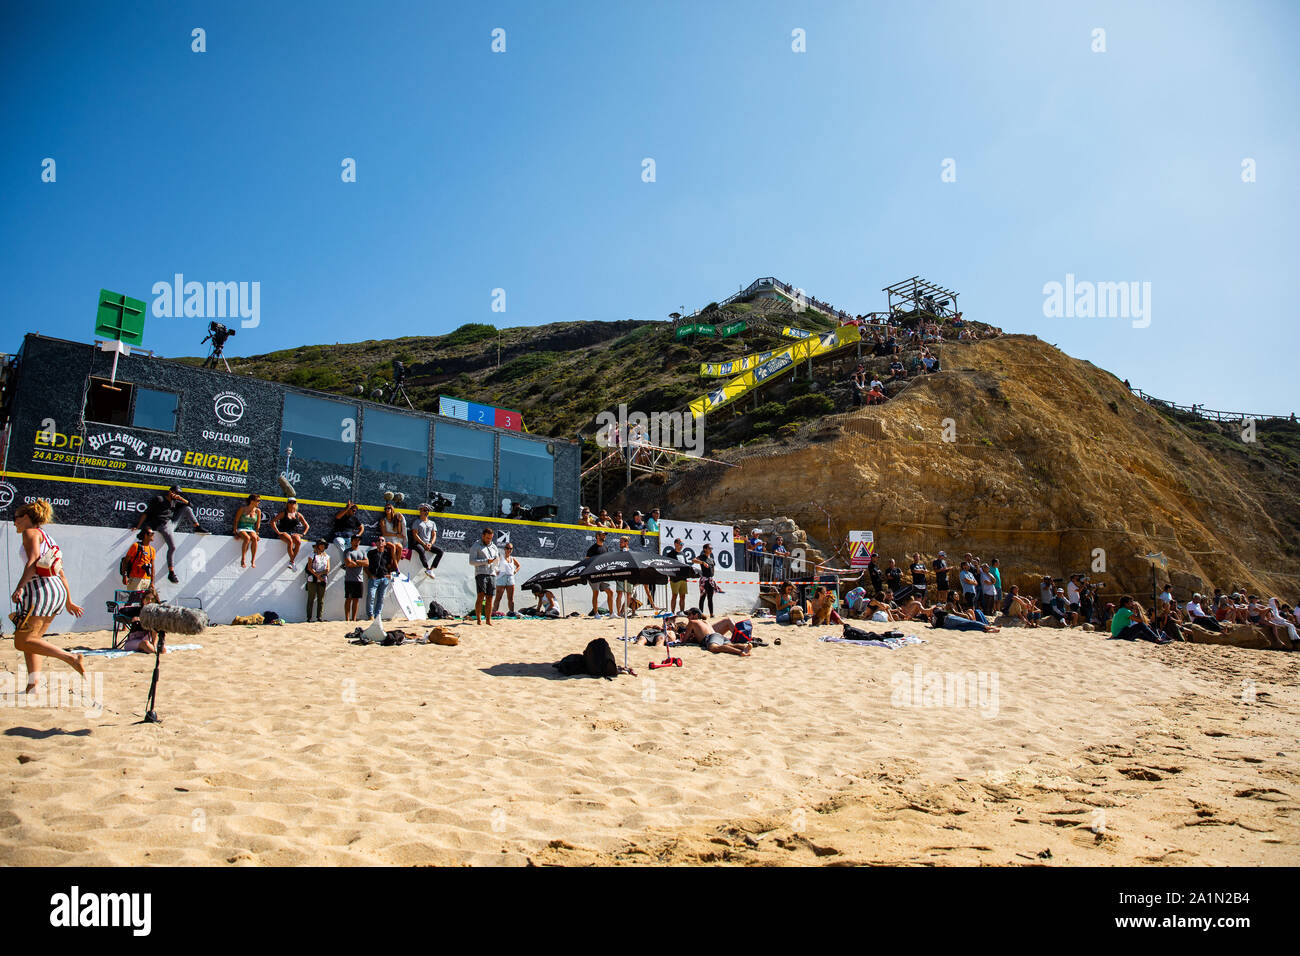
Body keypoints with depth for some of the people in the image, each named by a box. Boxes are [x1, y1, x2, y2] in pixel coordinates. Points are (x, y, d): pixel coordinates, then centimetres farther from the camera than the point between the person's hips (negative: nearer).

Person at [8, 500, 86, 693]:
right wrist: (68, 602, 28)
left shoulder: (30, 532, 1)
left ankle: (71, 658, -21)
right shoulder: (46, 536, 25)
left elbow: (33, 562, -16)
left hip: (40, 589, -9)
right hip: (58, 590, 9)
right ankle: (33, 684, 6)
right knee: (31, 639, 13)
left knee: (22, 642, -7)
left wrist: (20, 587, -25)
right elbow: (61, 573, 25)